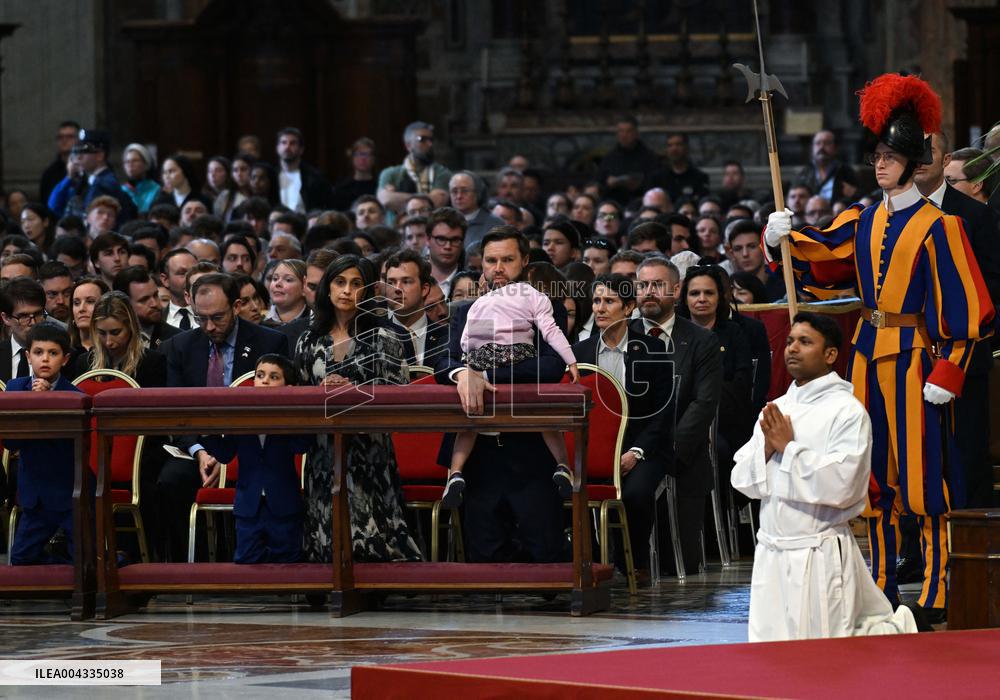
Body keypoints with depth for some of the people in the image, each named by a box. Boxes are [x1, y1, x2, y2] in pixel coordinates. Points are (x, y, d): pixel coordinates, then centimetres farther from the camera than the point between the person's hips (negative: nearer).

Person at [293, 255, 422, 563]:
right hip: (324, 454, 3)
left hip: (370, 454, -3)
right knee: (329, 542, 1)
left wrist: (353, 391, -14)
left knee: (372, 541, -9)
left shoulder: (382, 336, 0)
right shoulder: (310, 340, 10)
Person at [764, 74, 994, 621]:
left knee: (921, 471, -6)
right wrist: (783, 238, -19)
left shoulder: (935, 225, -6)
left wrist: (948, 371, -14)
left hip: (914, 356, -6)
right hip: (868, 354, 6)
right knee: (875, 473, 9)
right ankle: (881, 588, 17)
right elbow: (819, 253, 1)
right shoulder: (863, 221, 11)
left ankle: (936, 593, -2)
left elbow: (959, 304, -9)